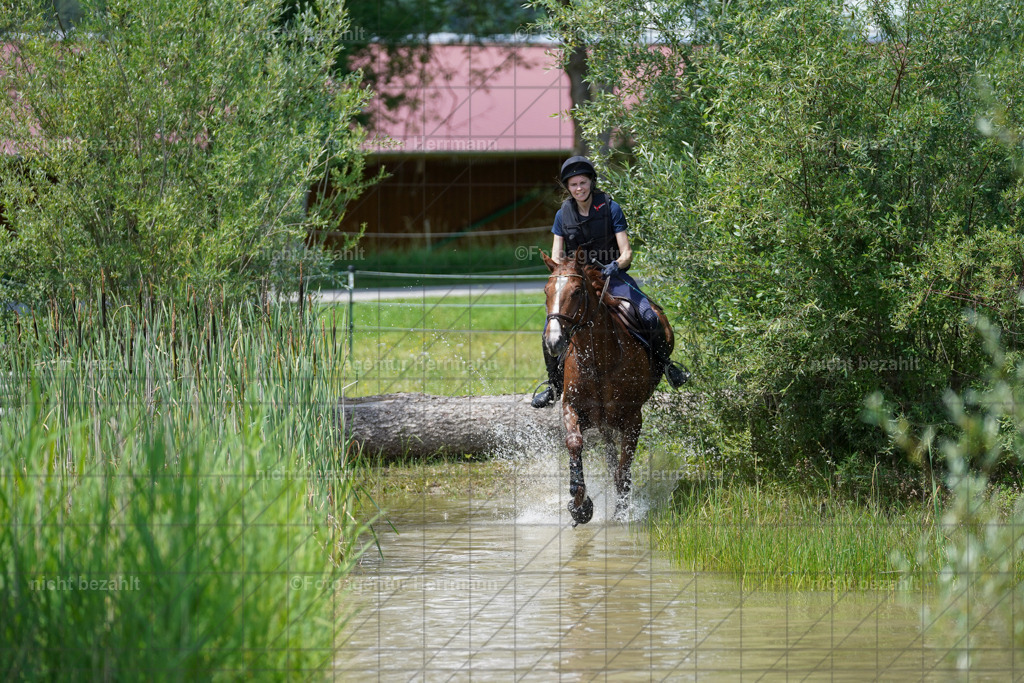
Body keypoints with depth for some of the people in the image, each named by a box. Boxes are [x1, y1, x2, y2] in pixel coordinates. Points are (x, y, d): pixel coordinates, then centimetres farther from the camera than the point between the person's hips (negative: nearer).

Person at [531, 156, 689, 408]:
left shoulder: (610, 208, -6)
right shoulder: (563, 215, 2)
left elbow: (627, 252, -8)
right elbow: (556, 256, 3)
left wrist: (616, 265, -30)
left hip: (611, 276, -2)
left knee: (650, 317, -21)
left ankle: (664, 364, 5)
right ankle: (554, 385, 3)